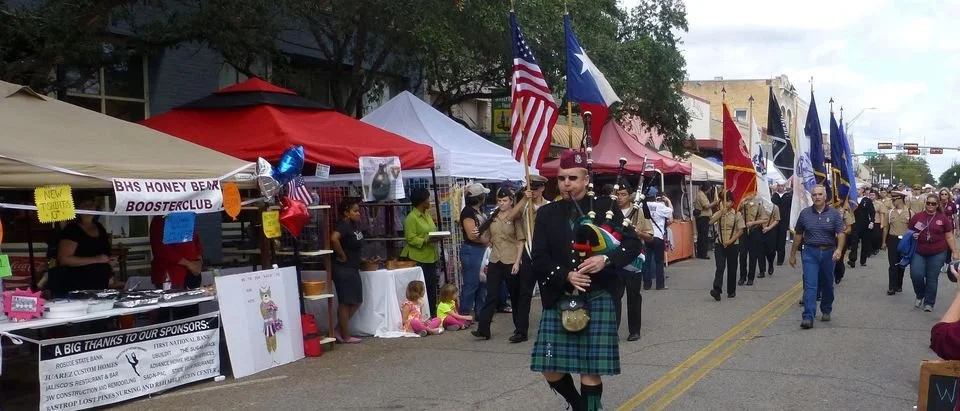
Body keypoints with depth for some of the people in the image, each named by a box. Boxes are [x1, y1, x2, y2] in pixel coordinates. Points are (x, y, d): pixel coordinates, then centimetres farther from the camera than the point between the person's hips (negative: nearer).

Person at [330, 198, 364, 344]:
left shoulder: (354, 224, 10)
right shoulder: (343, 226, -17)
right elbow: (334, 238, -37)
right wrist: (342, 256, -24)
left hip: (353, 269, 9)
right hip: (343, 269, -9)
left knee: (356, 302, 13)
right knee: (345, 303, 0)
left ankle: (338, 331, 21)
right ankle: (345, 336, 9)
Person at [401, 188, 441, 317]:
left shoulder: (427, 215, 14)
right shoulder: (411, 218, -12)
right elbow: (411, 239, -16)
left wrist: (437, 237, 3)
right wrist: (426, 241, -25)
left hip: (430, 257, 8)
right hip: (418, 258, -8)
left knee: (432, 287, 9)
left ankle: (432, 314, 17)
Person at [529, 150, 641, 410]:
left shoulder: (605, 208, 3)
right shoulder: (546, 214, 6)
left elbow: (633, 244, 0)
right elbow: (538, 260, 0)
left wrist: (606, 260, -18)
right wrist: (566, 276, -17)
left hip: (597, 298, -2)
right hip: (559, 299, 2)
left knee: (592, 369, -2)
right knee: (550, 368, 2)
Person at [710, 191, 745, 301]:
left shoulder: (736, 214, -3)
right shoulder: (718, 213, 2)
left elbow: (741, 231, -6)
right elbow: (711, 221, -17)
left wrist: (730, 241, -14)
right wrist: (722, 211, -23)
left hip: (733, 245, -1)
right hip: (720, 244, 1)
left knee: (732, 269, 8)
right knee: (720, 267, -10)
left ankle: (731, 291, 20)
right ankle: (717, 290, -18)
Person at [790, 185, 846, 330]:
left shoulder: (834, 213, -2)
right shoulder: (805, 213, 3)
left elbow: (840, 233, -10)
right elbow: (798, 235, 9)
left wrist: (839, 249, -28)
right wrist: (793, 254, 11)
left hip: (829, 253, 0)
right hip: (810, 252, 0)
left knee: (827, 285, 15)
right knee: (809, 285, -9)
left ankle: (826, 311, 34)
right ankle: (808, 317, -13)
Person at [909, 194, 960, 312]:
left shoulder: (943, 219, 0)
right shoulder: (917, 217, 2)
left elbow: (949, 237, 5)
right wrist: (912, 236, -10)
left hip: (937, 254, -1)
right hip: (919, 253, 1)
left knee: (932, 279, 3)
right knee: (916, 275, -10)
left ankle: (929, 303, 16)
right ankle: (920, 296, 18)